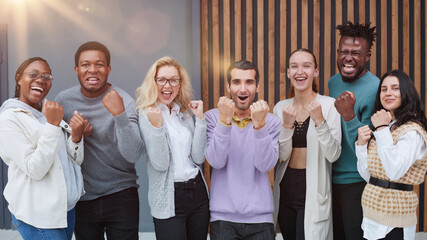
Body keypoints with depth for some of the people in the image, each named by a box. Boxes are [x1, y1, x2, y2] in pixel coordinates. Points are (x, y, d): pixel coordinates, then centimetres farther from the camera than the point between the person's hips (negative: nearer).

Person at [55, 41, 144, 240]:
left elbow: (133, 155, -22)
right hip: (82, 198, 3)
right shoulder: (63, 100, -1)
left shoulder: (124, 101, -11)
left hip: (121, 195, -2)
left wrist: (120, 114, -34)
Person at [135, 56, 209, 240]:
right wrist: (157, 126, -26)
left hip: (198, 192, 5)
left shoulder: (185, 113, 8)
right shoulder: (146, 115, -7)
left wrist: (200, 119, -6)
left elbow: (198, 158, -2)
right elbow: (160, 164, -15)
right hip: (169, 200, -5)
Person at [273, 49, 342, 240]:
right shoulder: (281, 107, 4)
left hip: (313, 189, -4)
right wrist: (287, 125, -16)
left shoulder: (328, 105, -8)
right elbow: (282, 155, -1)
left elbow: (333, 155, -13)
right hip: (286, 188, 4)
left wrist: (319, 120, -24)